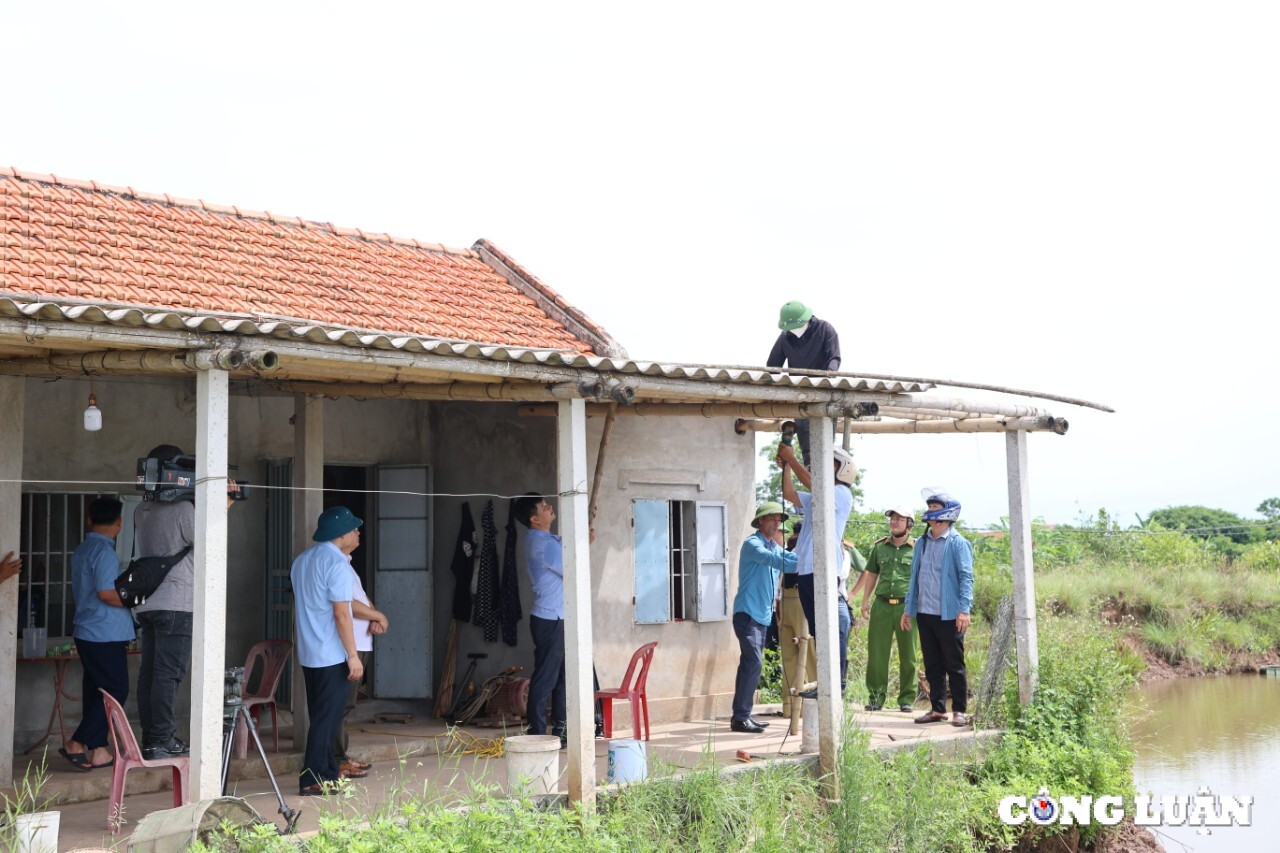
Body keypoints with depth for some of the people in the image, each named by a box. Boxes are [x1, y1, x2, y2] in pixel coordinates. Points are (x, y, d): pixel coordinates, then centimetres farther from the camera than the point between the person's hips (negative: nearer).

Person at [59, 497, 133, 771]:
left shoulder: (82, 550, 14)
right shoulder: (105, 551, -15)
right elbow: (106, 592, -23)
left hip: (87, 633, 9)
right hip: (106, 635, -9)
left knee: (96, 691, 11)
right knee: (116, 691, -4)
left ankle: (98, 750, 12)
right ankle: (77, 744, -5)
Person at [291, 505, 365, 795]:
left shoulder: (302, 560, 13)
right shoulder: (336, 562, -15)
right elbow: (341, 612, -19)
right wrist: (353, 655, -16)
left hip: (308, 653, 9)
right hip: (331, 654, -9)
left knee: (321, 714, 16)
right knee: (328, 716, -5)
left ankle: (328, 771, 23)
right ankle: (312, 779, -6)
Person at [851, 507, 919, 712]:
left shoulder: (917, 548, 2)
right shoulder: (879, 547, 12)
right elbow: (871, 575, 18)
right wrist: (865, 601, 13)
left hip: (906, 605, -3)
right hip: (881, 605, 3)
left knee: (907, 655, 3)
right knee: (877, 653, 2)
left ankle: (907, 699, 12)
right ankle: (876, 697, 10)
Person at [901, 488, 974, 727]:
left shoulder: (958, 544, -7)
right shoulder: (921, 543, 13)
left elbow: (966, 578, -12)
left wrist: (964, 609, -20)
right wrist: (908, 609, 13)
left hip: (948, 615, -6)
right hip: (924, 613, 6)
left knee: (954, 664, 1)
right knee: (932, 665, 11)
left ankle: (959, 711, 9)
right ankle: (937, 709, 19)